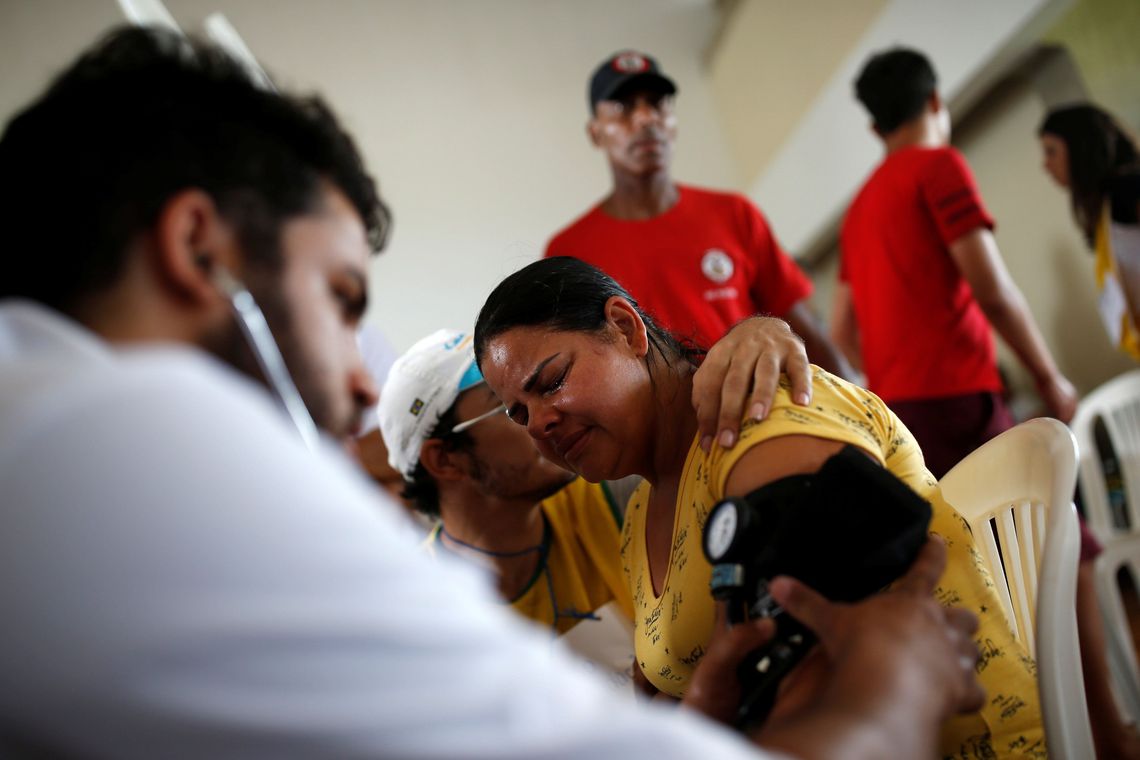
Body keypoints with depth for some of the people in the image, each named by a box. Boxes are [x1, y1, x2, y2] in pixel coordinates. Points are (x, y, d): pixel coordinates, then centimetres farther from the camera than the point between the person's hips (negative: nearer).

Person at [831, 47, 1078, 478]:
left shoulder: (860, 203, 20)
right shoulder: (939, 166, -2)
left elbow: (842, 330, 20)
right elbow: (993, 290, -10)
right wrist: (1050, 378, 1)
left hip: (894, 405, 8)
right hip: (953, 398, -8)